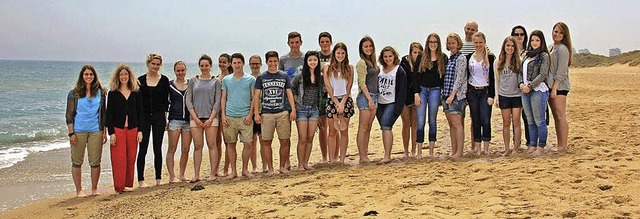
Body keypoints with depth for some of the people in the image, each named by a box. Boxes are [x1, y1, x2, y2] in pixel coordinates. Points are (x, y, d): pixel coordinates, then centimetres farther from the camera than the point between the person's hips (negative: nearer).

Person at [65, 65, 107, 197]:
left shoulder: (100, 92, 7)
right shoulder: (74, 94, 1)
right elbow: (69, 115, 1)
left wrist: (104, 132, 7)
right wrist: (71, 133, -6)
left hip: (96, 131, 1)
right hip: (78, 131, -1)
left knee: (95, 162, 4)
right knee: (77, 162, 3)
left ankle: (94, 189, 17)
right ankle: (79, 190, 14)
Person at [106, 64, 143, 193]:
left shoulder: (136, 93, 9)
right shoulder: (113, 94, 3)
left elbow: (140, 113, 9)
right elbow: (109, 114, 0)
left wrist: (140, 130, 0)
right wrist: (111, 133, -8)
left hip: (133, 129, 2)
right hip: (117, 129, -2)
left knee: (131, 159, 5)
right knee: (119, 159, -4)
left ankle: (128, 184, 15)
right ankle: (119, 187, 3)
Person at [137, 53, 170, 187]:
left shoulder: (164, 80, 4)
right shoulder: (141, 80, 3)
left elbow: (165, 100, 6)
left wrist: (165, 117, 0)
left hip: (159, 117, 0)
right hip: (144, 117, 0)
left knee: (157, 148, 5)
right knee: (143, 148, 0)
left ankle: (158, 178, 13)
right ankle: (141, 179, 6)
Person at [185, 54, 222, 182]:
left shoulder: (215, 81, 7)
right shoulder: (193, 81, 10)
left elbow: (217, 101, 1)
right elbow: (188, 100, 5)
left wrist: (211, 118, -9)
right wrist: (195, 118, -5)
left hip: (211, 117, -1)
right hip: (195, 118, 1)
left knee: (211, 145, -2)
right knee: (197, 146, 1)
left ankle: (213, 173, 3)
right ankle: (196, 175, 4)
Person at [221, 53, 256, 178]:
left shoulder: (250, 79, 4)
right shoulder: (226, 80, 10)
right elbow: (223, 98, 11)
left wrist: (250, 114, -7)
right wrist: (223, 115, 1)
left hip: (245, 117, -1)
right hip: (229, 117, 2)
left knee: (248, 144, -4)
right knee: (230, 144, 4)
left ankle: (245, 169, 11)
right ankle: (233, 171, 13)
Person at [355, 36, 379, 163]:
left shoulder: (373, 62, 16)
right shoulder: (362, 63, -9)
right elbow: (362, 83, -13)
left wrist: (373, 99, 14)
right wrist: (369, 99, -17)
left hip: (374, 96, 8)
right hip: (365, 97, -8)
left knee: (368, 129, 8)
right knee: (363, 128, -6)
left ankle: (365, 155, 12)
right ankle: (362, 157, -4)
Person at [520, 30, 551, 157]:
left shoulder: (544, 56, -3)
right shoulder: (528, 55, 17)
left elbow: (543, 75, -11)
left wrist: (530, 86, -15)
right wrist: (521, 83, 0)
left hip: (538, 90, -7)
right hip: (525, 91, 7)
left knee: (539, 121, -3)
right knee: (530, 121, 11)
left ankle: (541, 147, 3)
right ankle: (532, 145, 18)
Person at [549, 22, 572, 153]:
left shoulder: (562, 49, -10)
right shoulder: (551, 47, 17)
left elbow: (561, 72, -15)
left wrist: (554, 88, -18)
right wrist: (551, 88, 11)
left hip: (560, 87, -9)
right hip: (551, 86, 9)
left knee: (561, 116, -7)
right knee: (556, 116, 11)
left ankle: (563, 146, -5)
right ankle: (559, 145, 16)